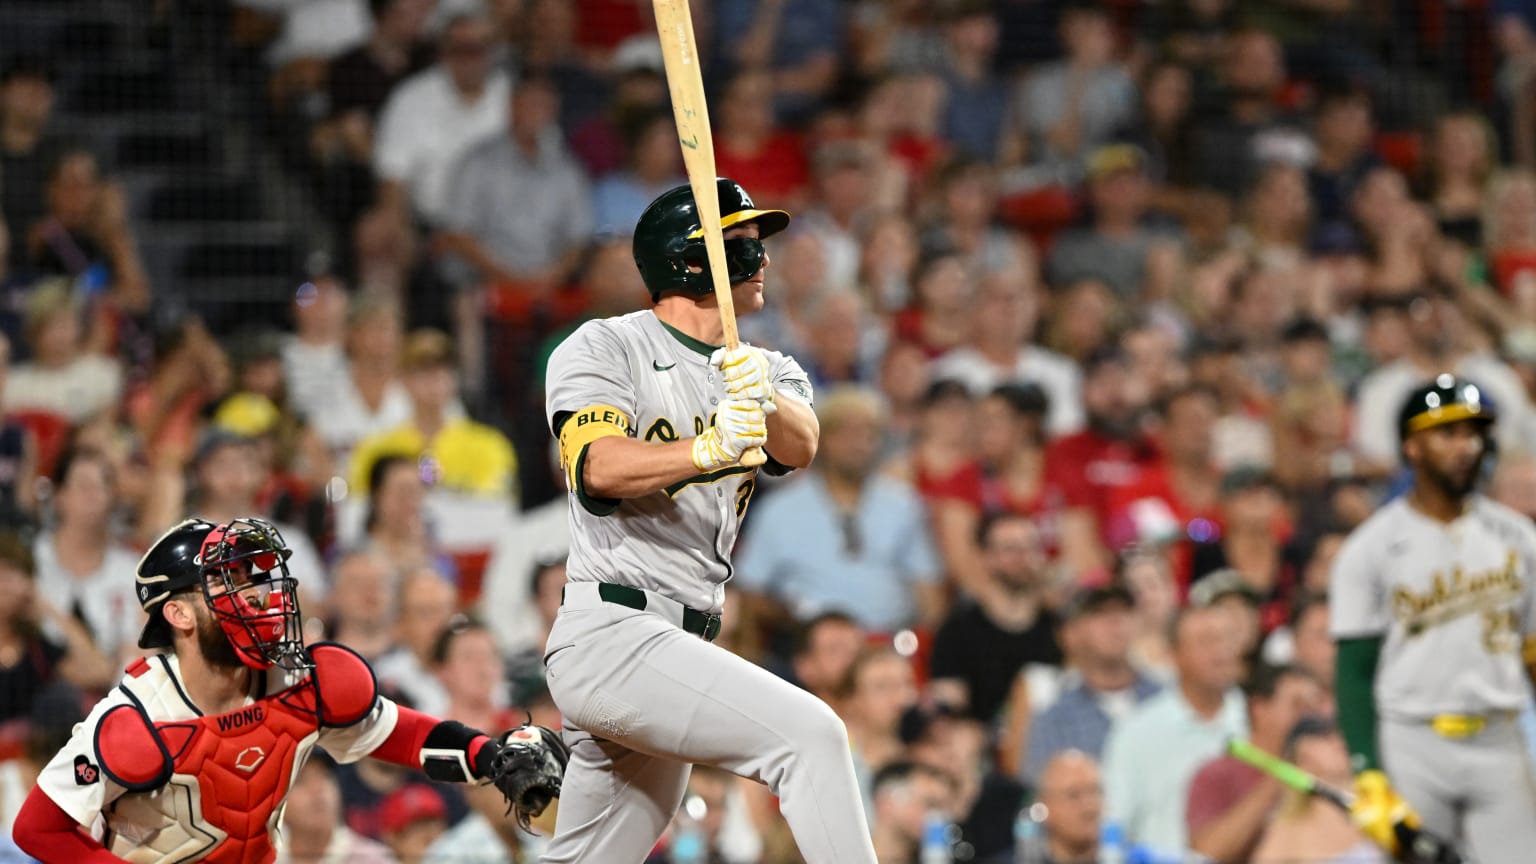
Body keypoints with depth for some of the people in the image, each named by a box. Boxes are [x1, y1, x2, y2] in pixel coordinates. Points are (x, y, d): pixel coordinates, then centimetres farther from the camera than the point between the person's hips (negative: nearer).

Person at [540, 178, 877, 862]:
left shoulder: (769, 371, 16)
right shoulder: (604, 348, -2)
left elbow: (800, 446, -6)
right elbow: (599, 467, -19)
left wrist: (766, 402, -29)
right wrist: (706, 450, -36)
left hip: (679, 653, 8)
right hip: (612, 632, -8)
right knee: (810, 733, -23)